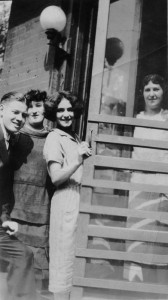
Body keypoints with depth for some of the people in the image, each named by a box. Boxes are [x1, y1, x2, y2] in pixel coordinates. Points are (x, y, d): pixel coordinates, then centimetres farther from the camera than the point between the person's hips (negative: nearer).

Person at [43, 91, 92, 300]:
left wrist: (86, 156, 5)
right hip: (66, 200, -8)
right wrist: (79, 160, -26)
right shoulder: (54, 138, -8)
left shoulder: (75, 138, 16)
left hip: (79, 199, 8)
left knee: (74, 255, 15)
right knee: (64, 257, 0)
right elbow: (56, 177, -16)